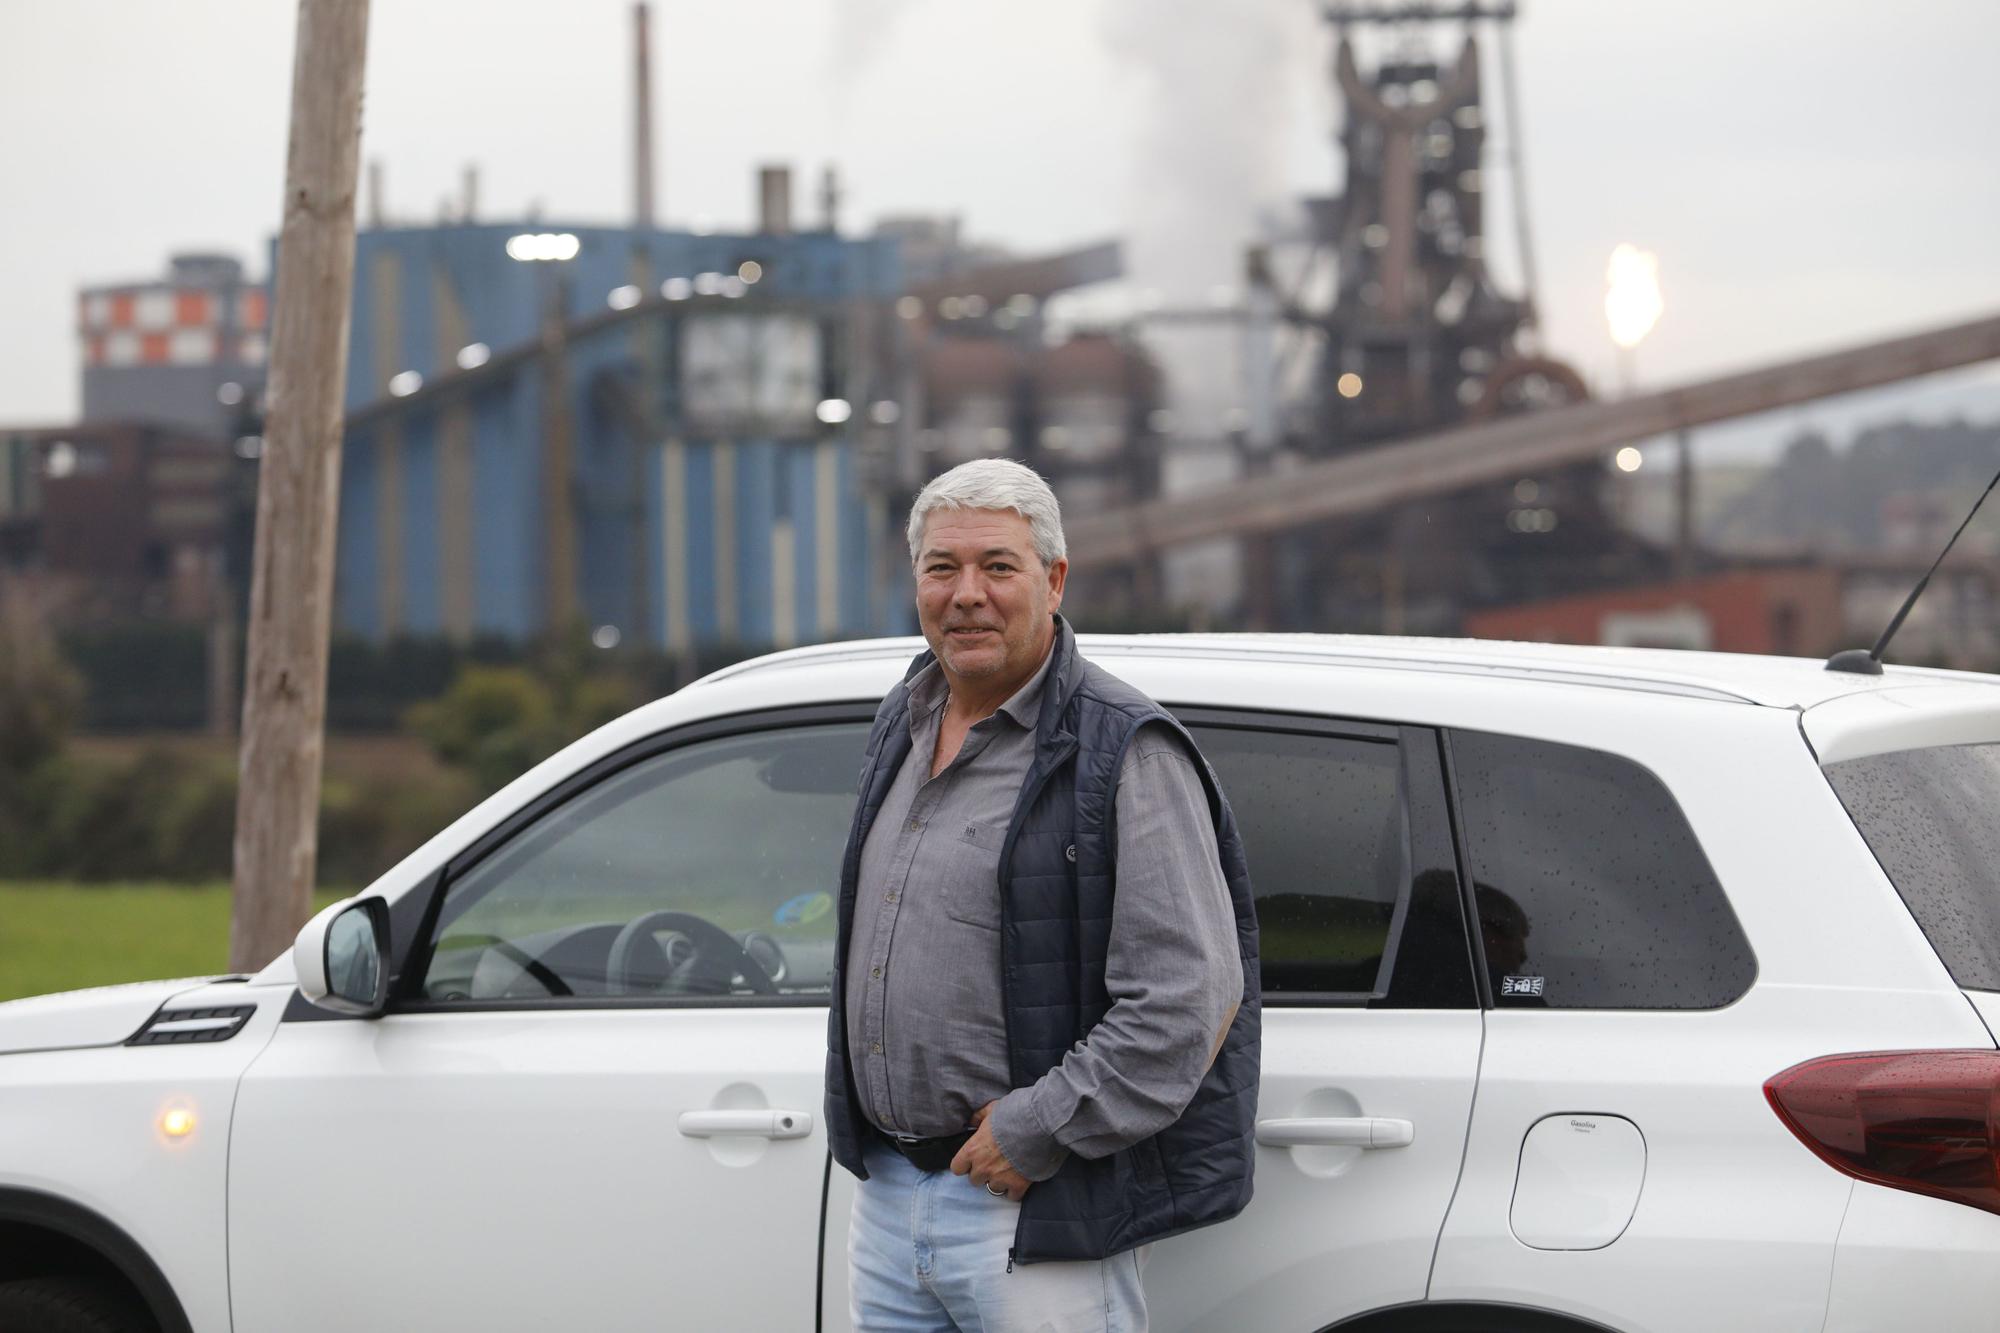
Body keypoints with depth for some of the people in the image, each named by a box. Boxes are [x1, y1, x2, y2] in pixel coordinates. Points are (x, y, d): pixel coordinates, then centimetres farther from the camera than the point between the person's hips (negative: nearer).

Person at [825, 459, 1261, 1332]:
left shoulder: (1124, 753, -12)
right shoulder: (903, 728, 14)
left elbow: (1188, 996, -19)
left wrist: (1036, 1133, -18)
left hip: (1040, 1222, -8)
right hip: (886, 1202, 8)